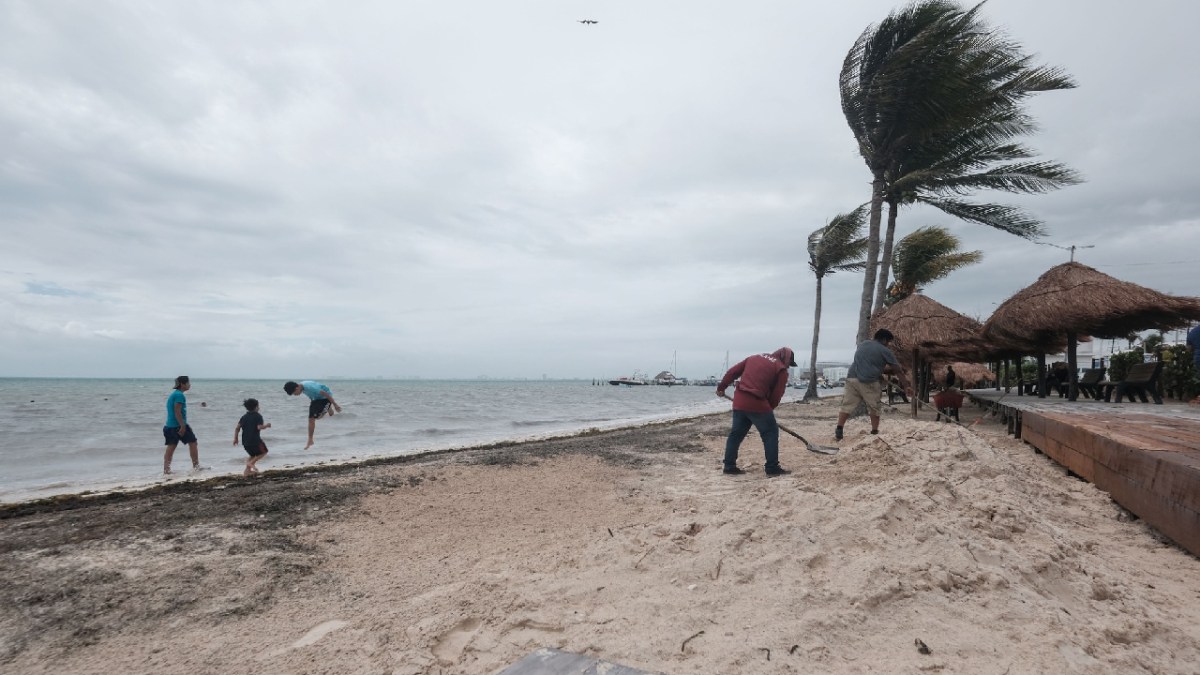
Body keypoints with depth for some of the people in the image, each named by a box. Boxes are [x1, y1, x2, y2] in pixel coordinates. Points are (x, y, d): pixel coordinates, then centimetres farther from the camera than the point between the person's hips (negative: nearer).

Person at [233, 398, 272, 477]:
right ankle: (251, 462, -4)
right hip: (255, 440, -6)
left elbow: (237, 428, 3)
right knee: (263, 452, 15)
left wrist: (235, 438, 9)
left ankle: (247, 470, 15)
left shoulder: (244, 417, 10)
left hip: (245, 441, 6)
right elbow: (259, 427, -19)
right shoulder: (258, 416, -7)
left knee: (253, 454, 25)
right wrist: (266, 425, -1)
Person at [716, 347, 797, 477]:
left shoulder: (755, 357, 20)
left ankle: (729, 466, 19)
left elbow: (733, 372, 19)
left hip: (739, 401, 6)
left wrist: (721, 387, 26)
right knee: (771, 433, 8)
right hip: (757, 403, -6)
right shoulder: (781, 369, 3)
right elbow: (777, 395, 0)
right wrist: (769, 409, 14)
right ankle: (772, 467, 8)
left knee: (736, 433, 15)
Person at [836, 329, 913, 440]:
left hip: (852, 378, 5)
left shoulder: (863, 345, 21)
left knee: (847, 405, 3)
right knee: (874, 408, 9)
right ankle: (874, 432, 14)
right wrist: (906, 386, 8)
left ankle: (839, 430, -7)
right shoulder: (884, 351, 3)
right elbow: (898, 370, 5)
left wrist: (886, 369, 35)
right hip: (869, 382, -5)